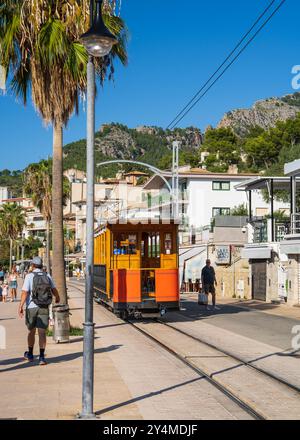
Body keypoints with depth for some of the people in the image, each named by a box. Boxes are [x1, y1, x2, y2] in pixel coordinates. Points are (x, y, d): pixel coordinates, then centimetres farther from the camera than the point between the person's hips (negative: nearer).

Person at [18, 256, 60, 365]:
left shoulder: (29, 276, -7)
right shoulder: (47, 276, 4)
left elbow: (25, 292, -16)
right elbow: (54, 290, 16)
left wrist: (20, 307, -16)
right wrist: (57, 298, 36)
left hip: (31, 307, -1)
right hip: (44, 308, 1)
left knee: (31, 331, 15)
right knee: (42, 333, 0)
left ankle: (30, 354, 30)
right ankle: (41, 357, -7)